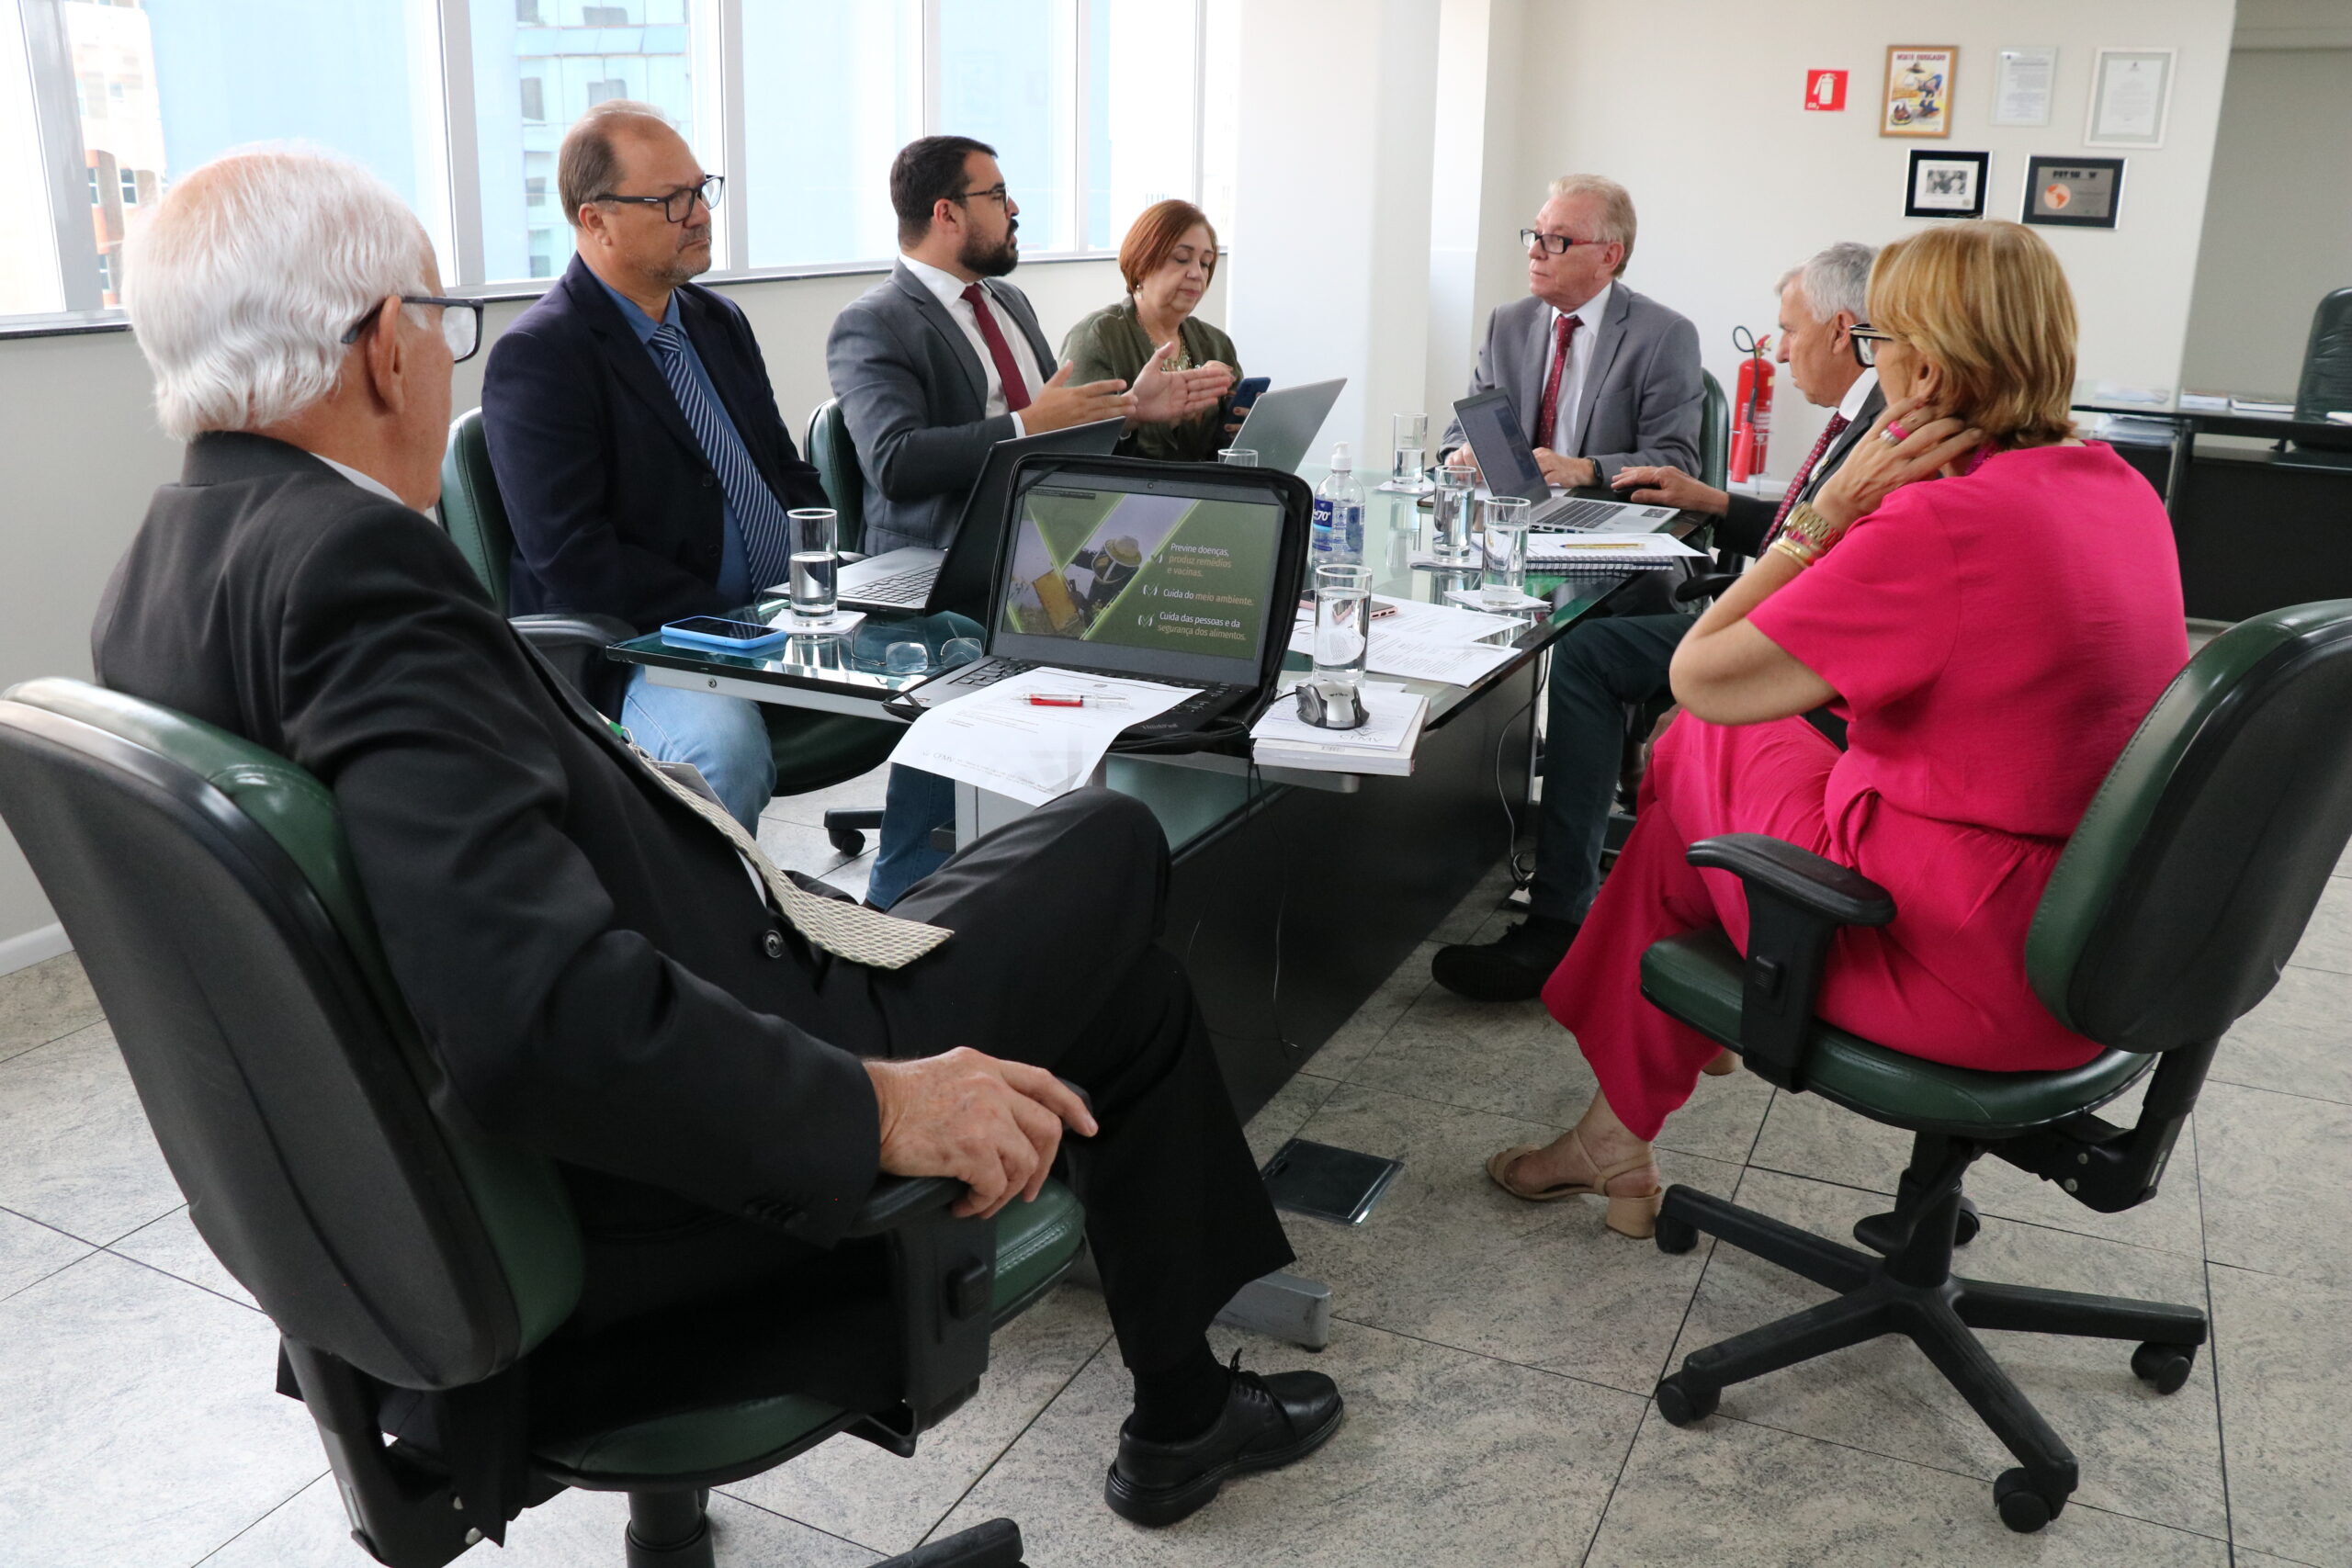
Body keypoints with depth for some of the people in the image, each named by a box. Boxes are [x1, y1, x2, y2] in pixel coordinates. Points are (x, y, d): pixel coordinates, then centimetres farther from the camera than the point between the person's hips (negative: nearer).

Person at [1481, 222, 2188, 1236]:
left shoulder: (1941, 525, -25)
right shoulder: (2121, 488, 4)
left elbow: (1699, 675, -17)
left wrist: (1829, 511, -15)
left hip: (1962, 977, -8)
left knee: (1697, 750, 14)